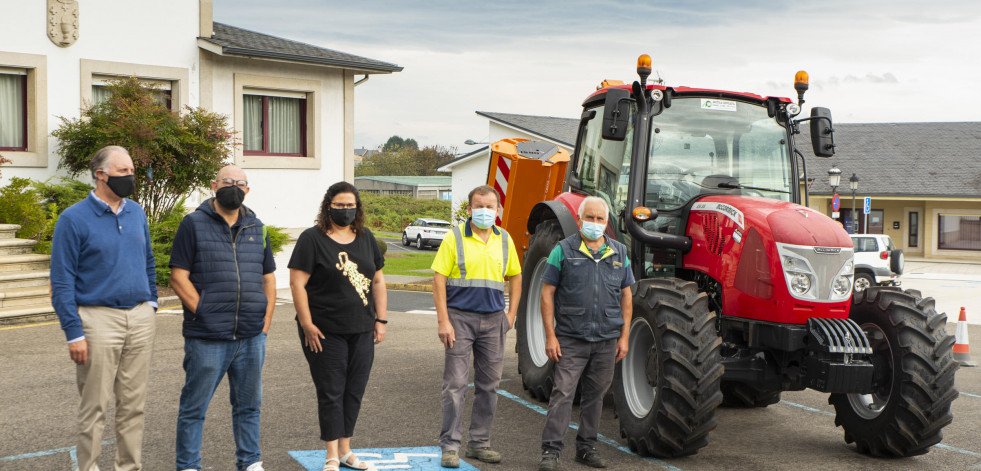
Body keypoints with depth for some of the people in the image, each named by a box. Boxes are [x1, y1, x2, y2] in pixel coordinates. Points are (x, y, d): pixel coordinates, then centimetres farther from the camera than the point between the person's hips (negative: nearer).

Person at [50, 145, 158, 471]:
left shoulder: (136, 213, 11)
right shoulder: (74, 219, -6)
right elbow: (61, 282, -7)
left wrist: (151, 301, 13)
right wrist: (74, 333, -12)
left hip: (140, 317, 5)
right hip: (99, 318, -5)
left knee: (133, 403, 9)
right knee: (95, 406, 0)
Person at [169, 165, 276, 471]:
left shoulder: (256, 228, 15)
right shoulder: (194, 224, 0)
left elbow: (268, 277, 18)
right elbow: (178, 277, -5)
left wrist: (266, 321, 9)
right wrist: (203, 314, -11)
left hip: (252, 338, 5)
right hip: (207, 338, -4)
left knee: (249, 405, 14)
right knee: (194, 407, 2)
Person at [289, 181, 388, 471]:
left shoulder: (366, 239, 11)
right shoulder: (312, 239, -6)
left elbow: (377, 281, 15)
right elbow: (297, 283, -10)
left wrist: (381, 319, 8)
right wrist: (307, 324, -14)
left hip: (362, 332, 5)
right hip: (326, 333, -5)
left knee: (354, 392, 9)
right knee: (330, 393, 0)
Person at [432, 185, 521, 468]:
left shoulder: (504, 240, 9)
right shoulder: (455, 238, -4)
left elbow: (515, 276, 19)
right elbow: (439, 279, -7)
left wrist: (511, 314, 10)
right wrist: (443, 320, -13)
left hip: (493, 320, 4)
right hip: (460, 317, -4)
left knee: (489, 384, 9)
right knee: (455, 384, -3)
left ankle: (479, 443, 20)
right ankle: (450, 446, 5)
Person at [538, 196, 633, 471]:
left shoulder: (619, 253, 9)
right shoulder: (563, 250, -2)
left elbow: (626, 297, 13)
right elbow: (547, 294, -2)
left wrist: (624, 337, 7)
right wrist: (550, 335, -9)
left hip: (607, 340, 4)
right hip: (571, 339, -4)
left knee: (595, 394, 11)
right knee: (562, 392, -8)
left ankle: (586, 448, 23)